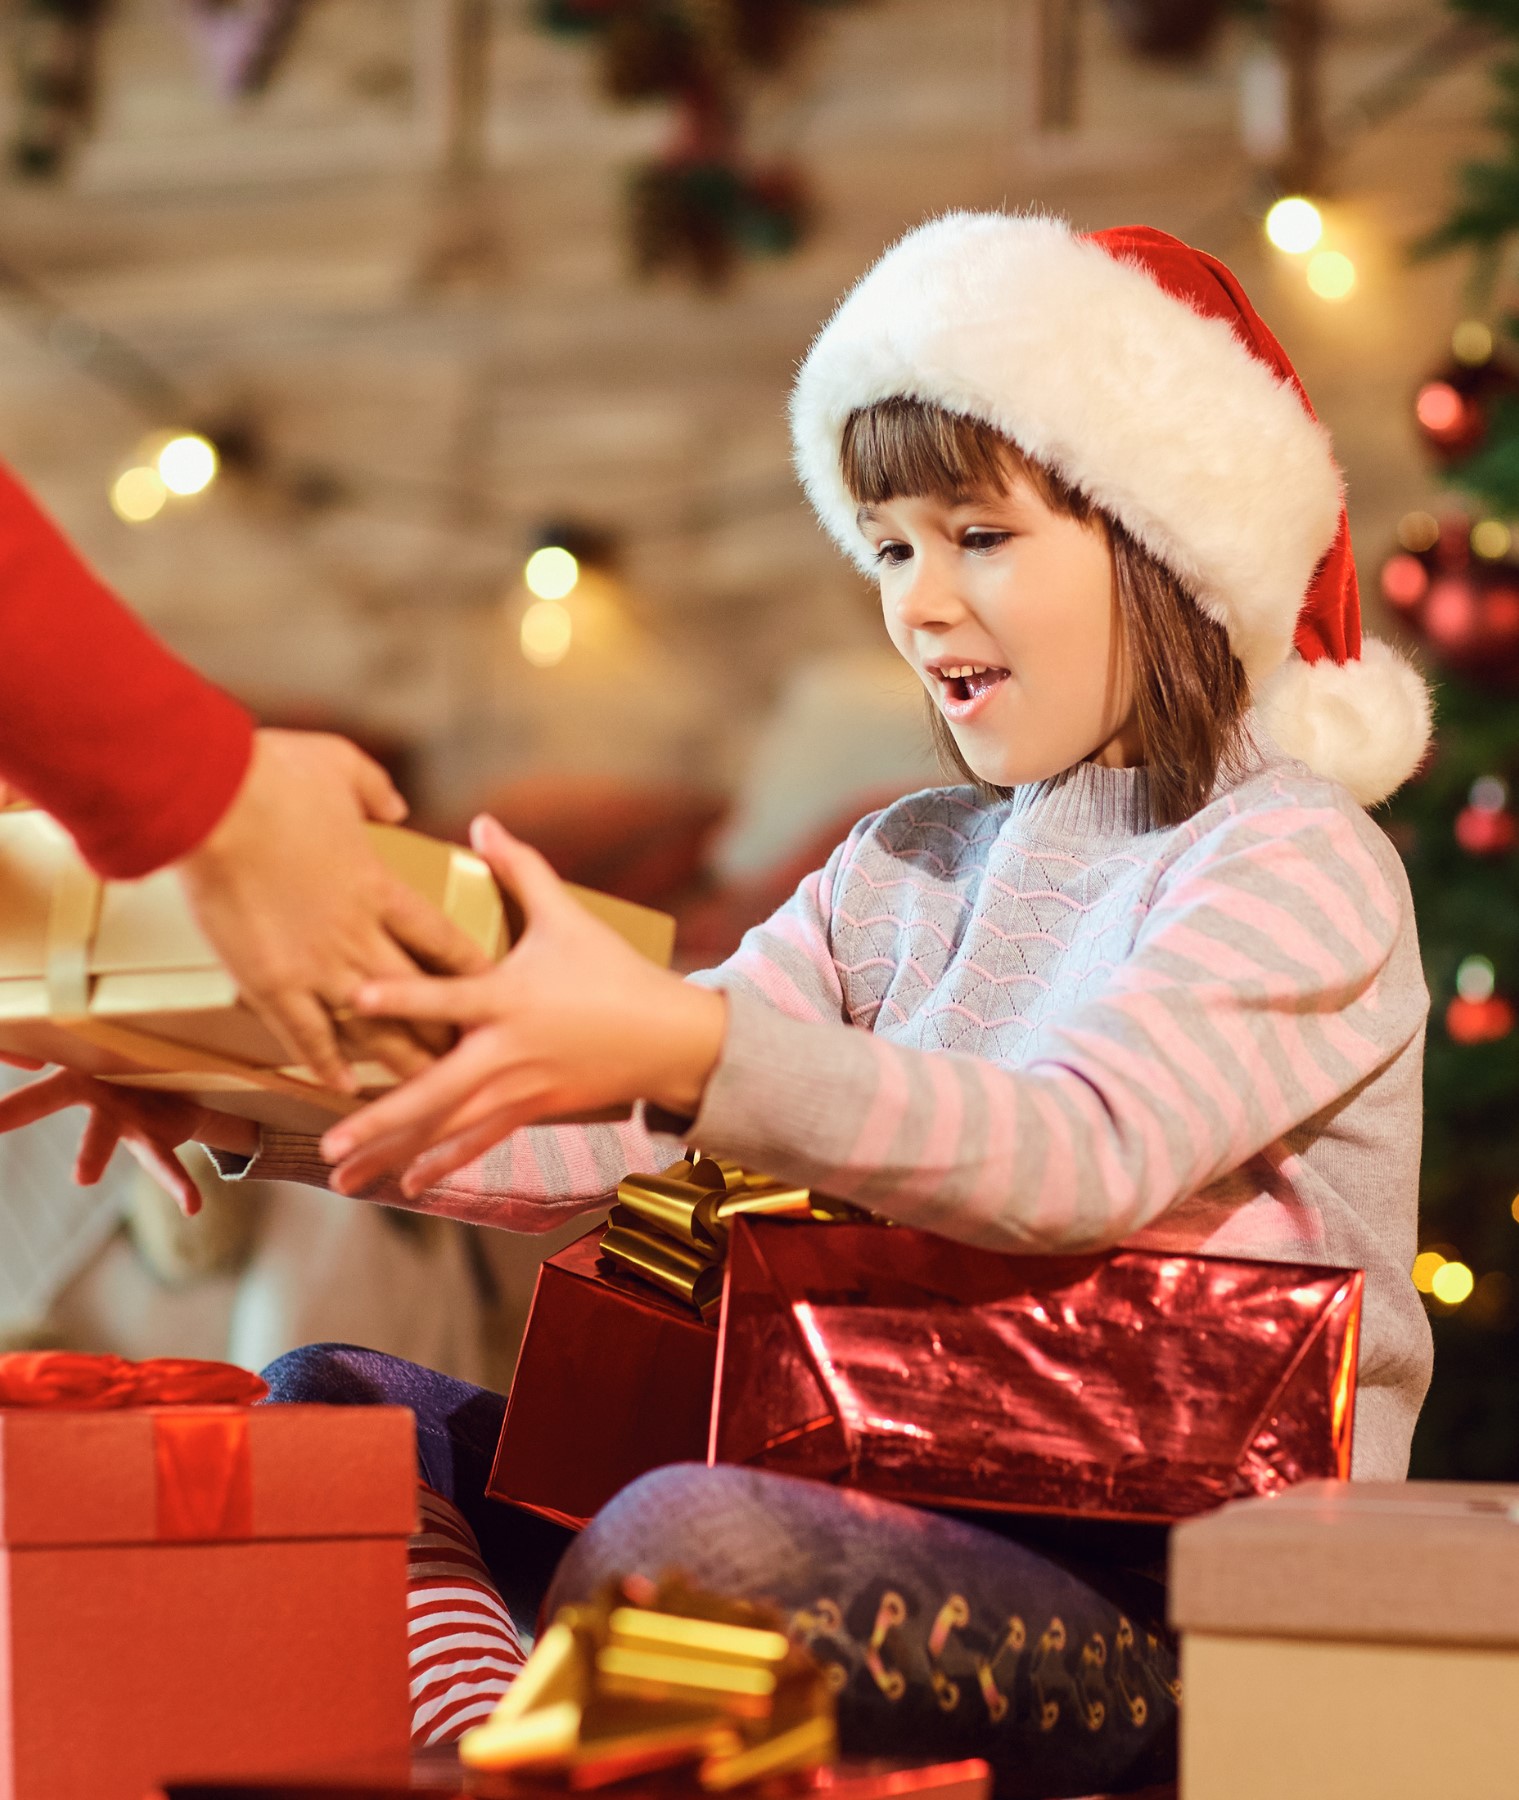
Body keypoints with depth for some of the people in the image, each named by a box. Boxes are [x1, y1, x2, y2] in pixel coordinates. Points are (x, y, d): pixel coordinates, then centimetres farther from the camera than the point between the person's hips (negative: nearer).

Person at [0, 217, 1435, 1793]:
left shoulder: (1299, 863, -6)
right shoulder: (902, 871, 18)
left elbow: (1088, 1154, -25)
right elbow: (622, 1139, 8)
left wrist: (678, 1045, -38)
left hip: (1176, 1609, -8)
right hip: (912, 1519, 8)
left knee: (690, 1538, -35)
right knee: (332, 1405, -2)